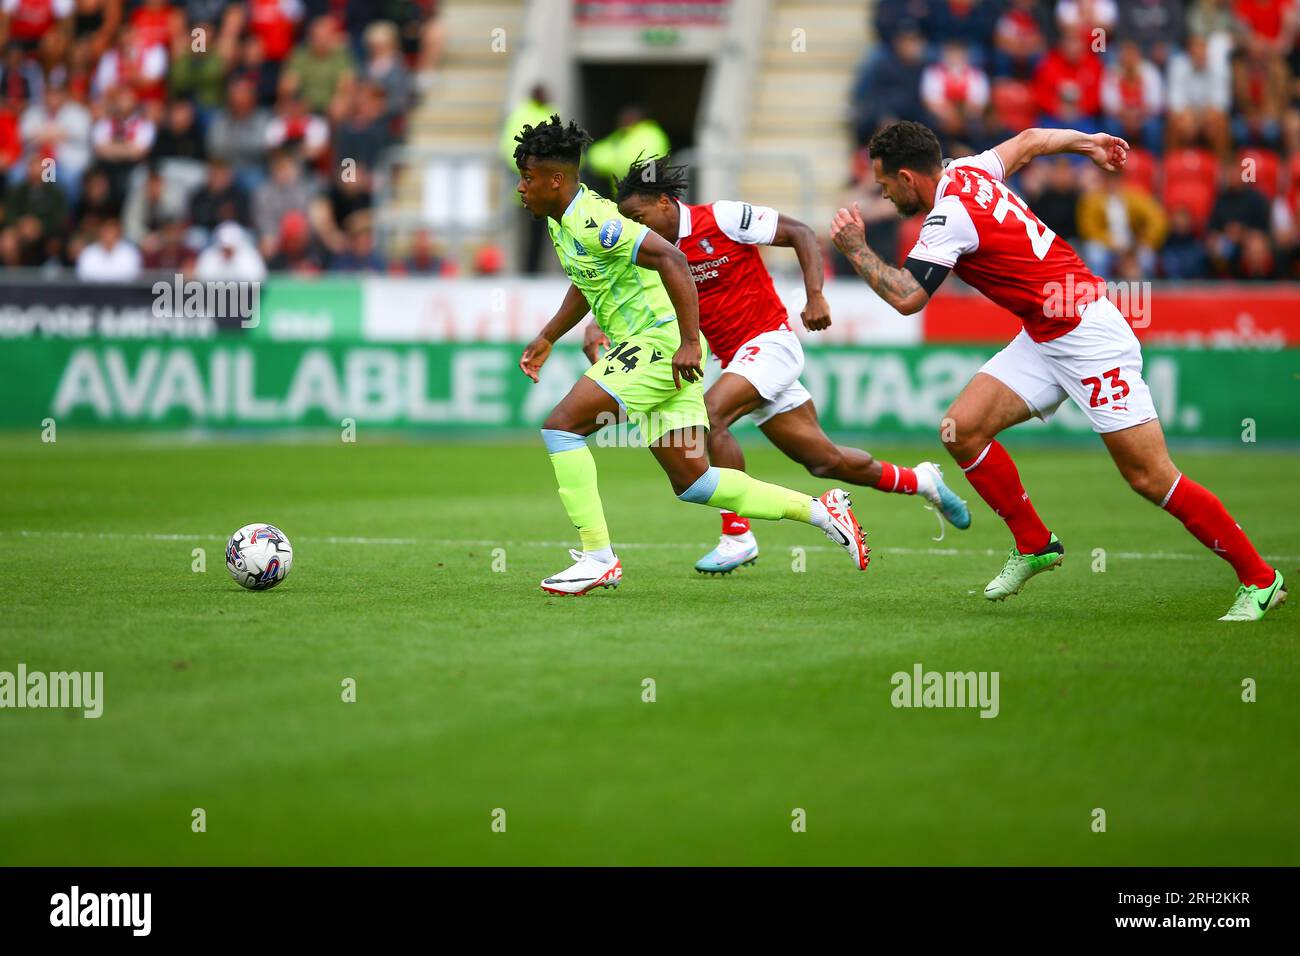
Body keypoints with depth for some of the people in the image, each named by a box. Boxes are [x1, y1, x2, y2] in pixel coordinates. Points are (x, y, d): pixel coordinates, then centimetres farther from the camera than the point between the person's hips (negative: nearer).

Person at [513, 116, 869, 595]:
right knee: (692, 482, 9)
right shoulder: (561, 221, 13)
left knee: (561, 426, -14)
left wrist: (689, 341, -30)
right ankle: (820, 509, 15)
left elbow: (671, 259, -28)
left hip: (660, 342, -10)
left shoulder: (592, 222, -19)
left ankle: (598, 557, -12)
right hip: (649, 346, 10)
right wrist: (547, 338, 26)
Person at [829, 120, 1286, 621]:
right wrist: (1089, 142, 40)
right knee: (962, 430, -1)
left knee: (1150, 478, -9)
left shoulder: (949, 216, -19)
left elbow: (907, 297, -25)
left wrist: (855, 248, -13)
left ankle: (1259, 579, 0)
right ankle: (1034, 545, 12)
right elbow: (1027, 140, 24)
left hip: (1089, 336, -10)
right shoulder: (966, 171, 7)